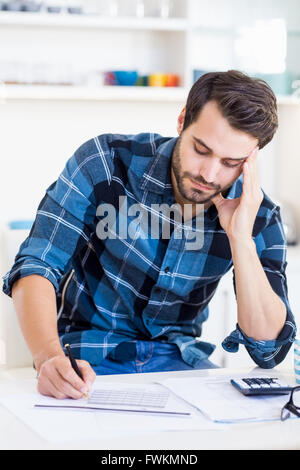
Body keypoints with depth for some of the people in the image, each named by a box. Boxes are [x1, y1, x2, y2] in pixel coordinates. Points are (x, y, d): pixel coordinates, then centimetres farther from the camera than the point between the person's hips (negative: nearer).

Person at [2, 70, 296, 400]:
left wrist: (241, 237, -24)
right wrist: (50, 357, -39)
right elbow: (36, 265, -19)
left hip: (179, 362, 2)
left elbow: (269, 349, -13)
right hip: (87, 362, -1)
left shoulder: (259, 216, -9)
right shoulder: (105, 160, -15)